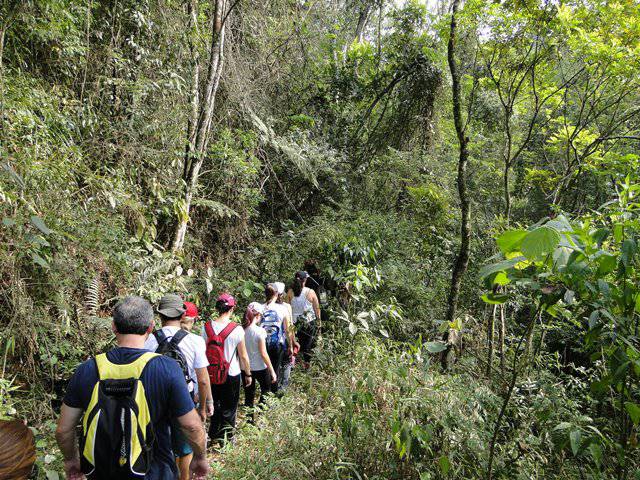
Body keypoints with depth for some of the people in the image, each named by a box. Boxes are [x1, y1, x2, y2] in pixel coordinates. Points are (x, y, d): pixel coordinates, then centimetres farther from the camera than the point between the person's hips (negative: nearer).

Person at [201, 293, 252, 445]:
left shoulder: (206, 327, -10)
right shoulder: (236, 329, -19)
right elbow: (243, 356, -11)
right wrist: (248, 374, 3)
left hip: (211, 374, 3)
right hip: (231, 375, -3)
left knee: (214, 405, 23)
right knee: (229, 409, 16)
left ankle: (214, 435, 36)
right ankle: (226, 437, 27)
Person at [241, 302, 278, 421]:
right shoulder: (260, 331, -20)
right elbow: (263, 354, -18)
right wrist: (272, 371, -10)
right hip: (260, 368, -4)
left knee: (249, 395, 16)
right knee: (266, 391, 20)